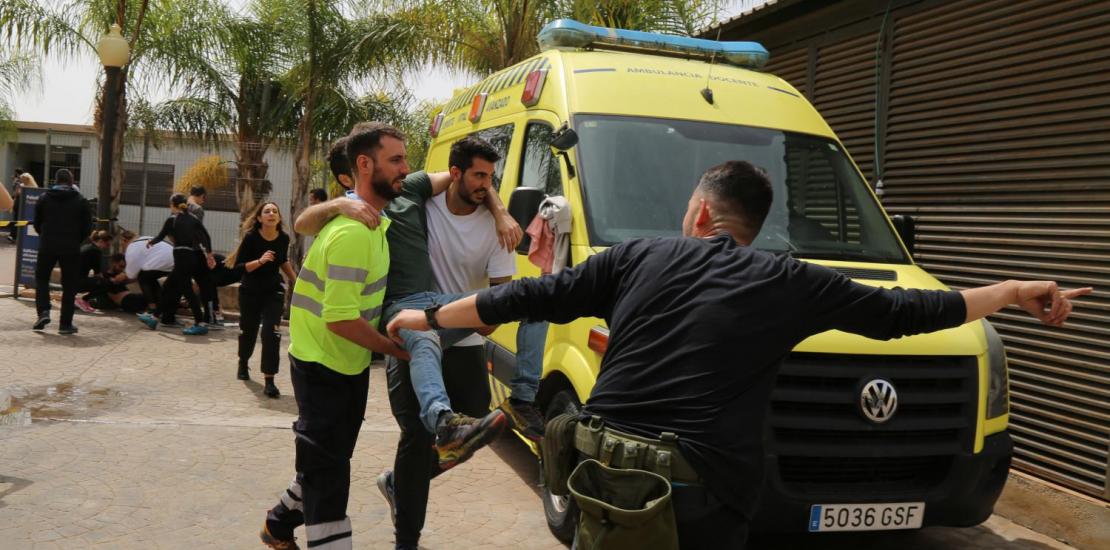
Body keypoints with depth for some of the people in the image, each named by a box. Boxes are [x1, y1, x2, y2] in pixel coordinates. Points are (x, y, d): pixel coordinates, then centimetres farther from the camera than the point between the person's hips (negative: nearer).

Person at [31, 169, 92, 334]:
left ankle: (43, 311, 1)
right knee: (69, 286, 5)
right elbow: (87, 227, -1)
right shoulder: (80, 201, -1)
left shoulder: (44, 198, 4)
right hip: (71, 248, -1)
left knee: (41, 278, 20)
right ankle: (65, 324, 4)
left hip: (47, 246, 1)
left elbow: (37, 224, 8)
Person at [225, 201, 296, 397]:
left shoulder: (284, 238, -6)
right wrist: (260, 261, -32)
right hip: (250, 292, -1)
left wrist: (296, 281, 16)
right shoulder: (251, 237, -17)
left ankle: (269, 382, -10)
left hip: (274, 292, 1)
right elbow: (238, 267, -18)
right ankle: (243, 362, 49)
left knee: (271, 333, -14)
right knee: (248, 331, 16)